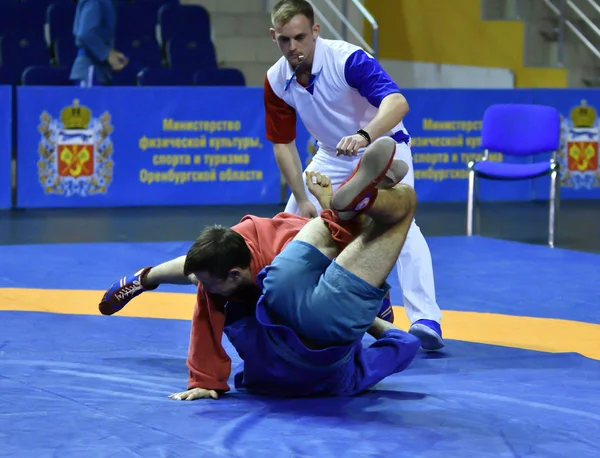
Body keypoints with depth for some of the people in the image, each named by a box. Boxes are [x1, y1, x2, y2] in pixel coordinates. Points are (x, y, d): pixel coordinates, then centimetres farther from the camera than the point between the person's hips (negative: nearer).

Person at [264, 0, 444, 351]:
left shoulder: (347, 59, -32)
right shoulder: (276, 82, -15)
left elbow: (397, 102, -46)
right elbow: (284, 145, -6)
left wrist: (363, 135, -64)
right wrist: (303, 199, -13)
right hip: (333, 157, 6)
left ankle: (427, 321, -30)